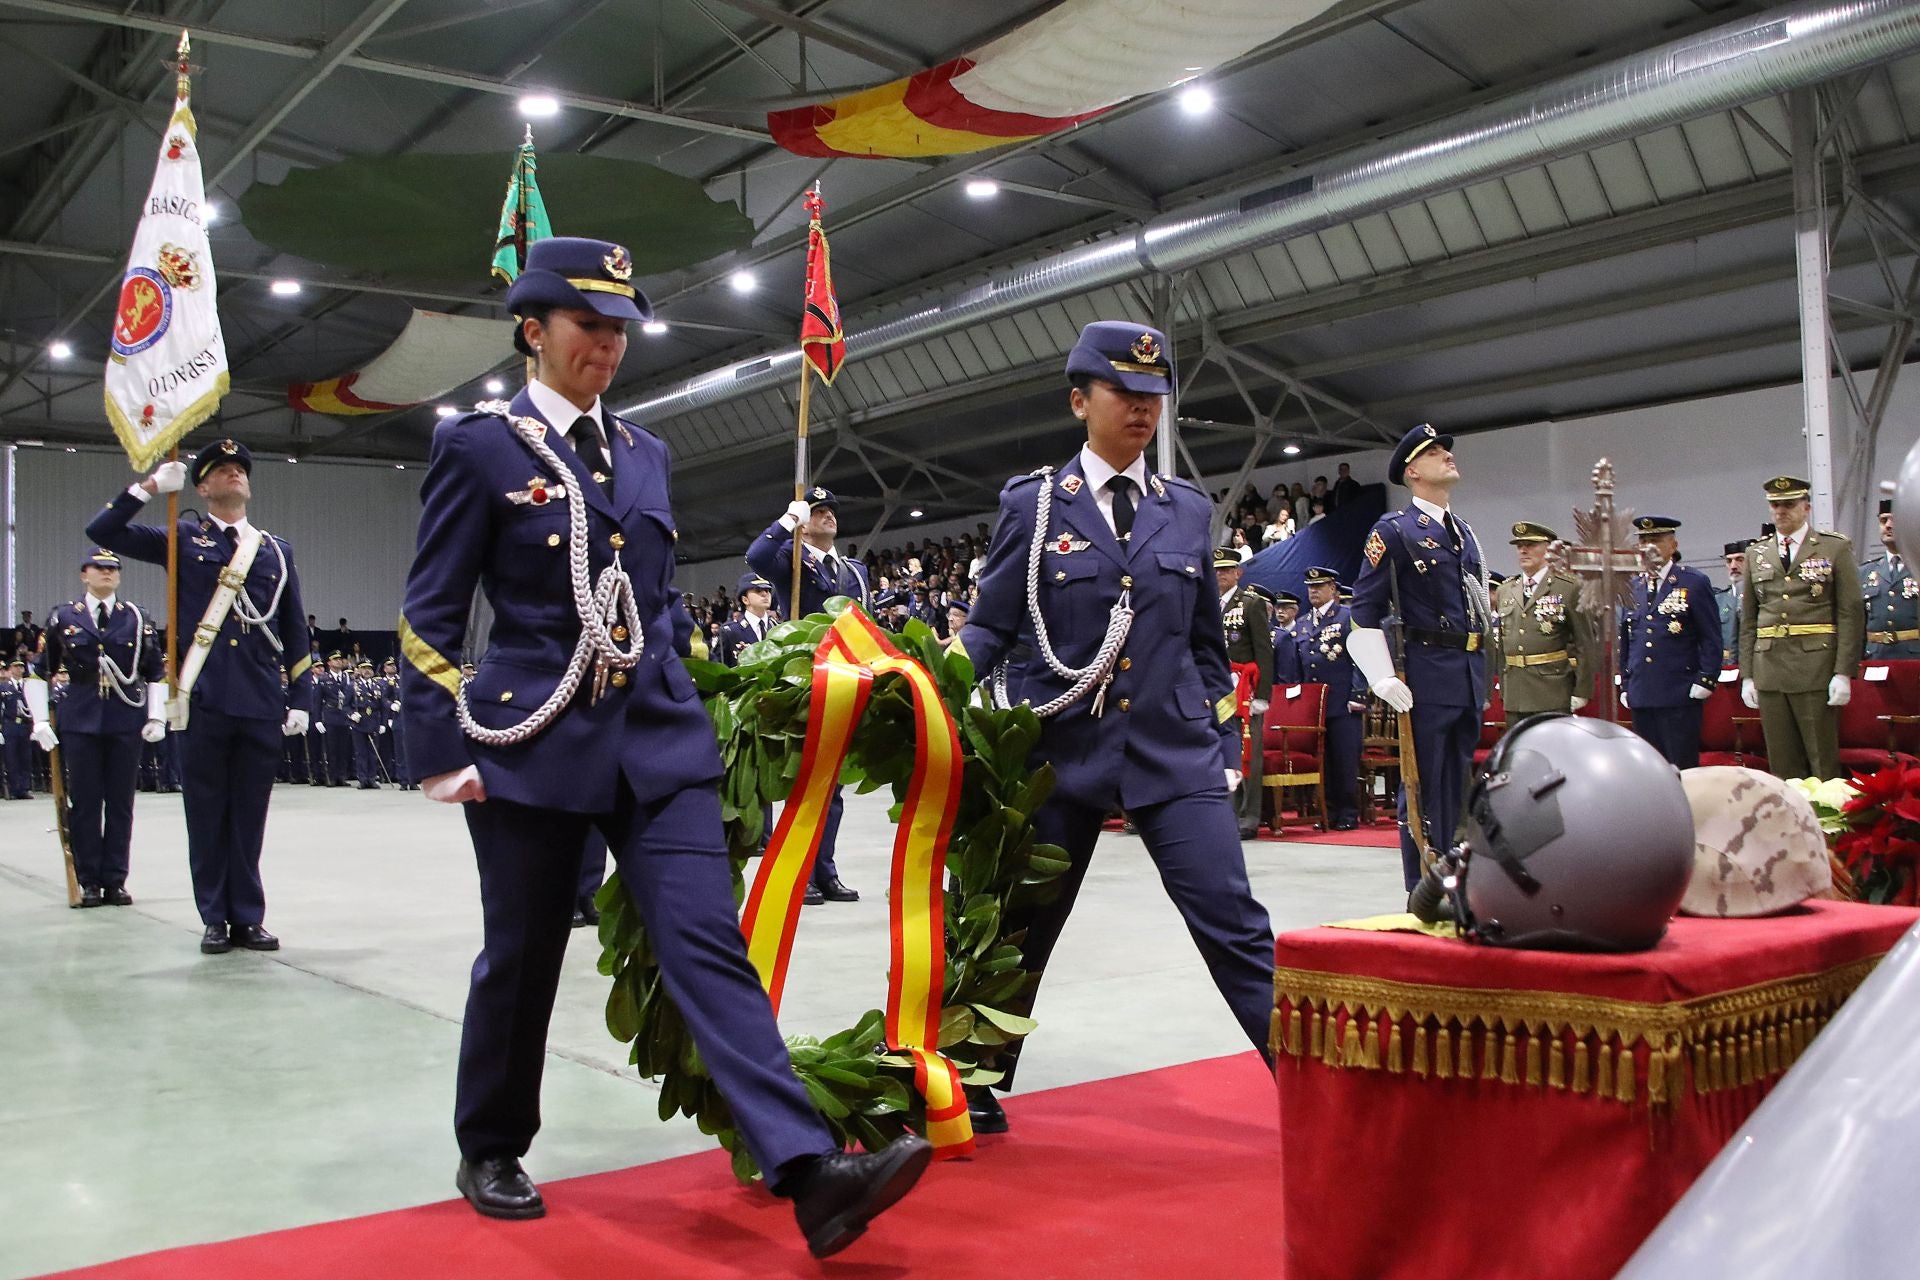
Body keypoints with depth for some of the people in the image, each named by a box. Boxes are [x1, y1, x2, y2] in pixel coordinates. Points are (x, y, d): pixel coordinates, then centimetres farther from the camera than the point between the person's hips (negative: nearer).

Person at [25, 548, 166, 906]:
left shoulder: (137, 619, 6)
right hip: (80, 722, 0)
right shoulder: (63, 618, 5)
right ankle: (89, 882, 10)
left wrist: (157, 717, 0)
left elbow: (157, 673, 10)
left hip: (126, 721, 1)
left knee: (121, 803, 3)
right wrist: (41, 721, 2)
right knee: (84, 802, 2)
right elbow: (39, 673, 9)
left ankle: (115, 881, 10)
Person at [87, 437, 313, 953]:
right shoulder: (183, 539, 8)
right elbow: (102, 532, 0)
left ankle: (248, 917, 13)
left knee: (249, 815, 6)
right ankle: (215, 919, 13)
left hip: (262, 704, 2)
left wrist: (300, 698, 7)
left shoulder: (276, 550, 13)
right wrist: (150, 486, -7)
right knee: (207, 814, 5)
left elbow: (294, 631, 13)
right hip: (203, 702, -1)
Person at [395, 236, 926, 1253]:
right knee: (521, 961, 10)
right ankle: (490, 1153, 34)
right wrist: (443, 752, -8)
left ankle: (811, 1173, -15)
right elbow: (429, 618, -3)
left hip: (657, 741, 4)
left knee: (710, 947, -7)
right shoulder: (479, 446, -2)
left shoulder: (643, 453, 13)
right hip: (534, 744, -3)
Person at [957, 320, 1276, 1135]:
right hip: (1061, 752, -1)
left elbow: (1207, 646, 14)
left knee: (1234, 923, -7)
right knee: (1022, 928, 10)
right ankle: (980, 1090, 29)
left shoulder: (1187, 509, 9)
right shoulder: (1032, 503, 1)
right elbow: (990, 627, 1)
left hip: (1175, 753, 1)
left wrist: (1227, 752, 11)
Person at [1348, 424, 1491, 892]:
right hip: (1427, 672, -7)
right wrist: (1384, 679, -15)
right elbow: (1365, 611, -8)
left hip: (1470, 673, 7)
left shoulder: (1465, 533, 18)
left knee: (1457, 782, 11)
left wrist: (1481, 670, 19)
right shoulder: (1394, 530, -4)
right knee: (1424, 784, -4)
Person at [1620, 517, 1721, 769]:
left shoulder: (1695, 583, 1)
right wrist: (1625, 685, 15)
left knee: (1683, 768, -3)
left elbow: (1712, 638, -1)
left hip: (1680, 695, -4)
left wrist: (1705, 681, -9)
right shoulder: (1632, 587, 14)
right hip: (1640, 696, 5)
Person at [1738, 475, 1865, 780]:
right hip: (1769, 671, 3)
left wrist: (1843, 673, -10)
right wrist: (1746, 675, 7)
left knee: (1823, 763, 1)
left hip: (1817, 668, -3)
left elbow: (1851, 614, -2)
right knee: (1782, 765, 5)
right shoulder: (1755, 554, 14)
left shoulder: (1836, 548, 4)